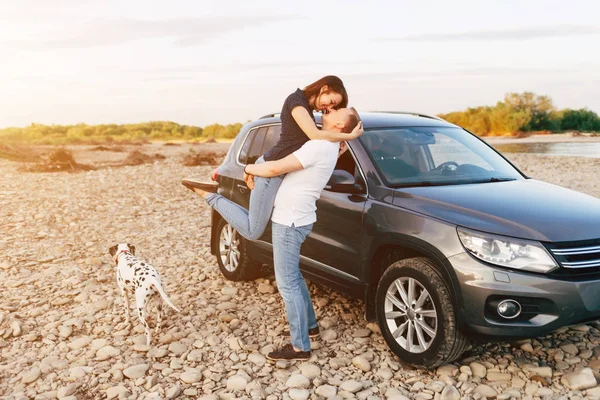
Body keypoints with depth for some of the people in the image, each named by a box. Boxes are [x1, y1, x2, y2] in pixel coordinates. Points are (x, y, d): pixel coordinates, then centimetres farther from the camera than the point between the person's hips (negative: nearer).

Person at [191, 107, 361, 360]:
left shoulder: (319, 146, -21)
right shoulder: (327, 147, 9)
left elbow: (276, 168, -22)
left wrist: (248, 168, -6)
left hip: (290, 222, -10)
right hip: (292, 219, 10)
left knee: (287, 284, -4)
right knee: (293, 278, 22)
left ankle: (300, 347, 4)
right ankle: (309, 323, 37)